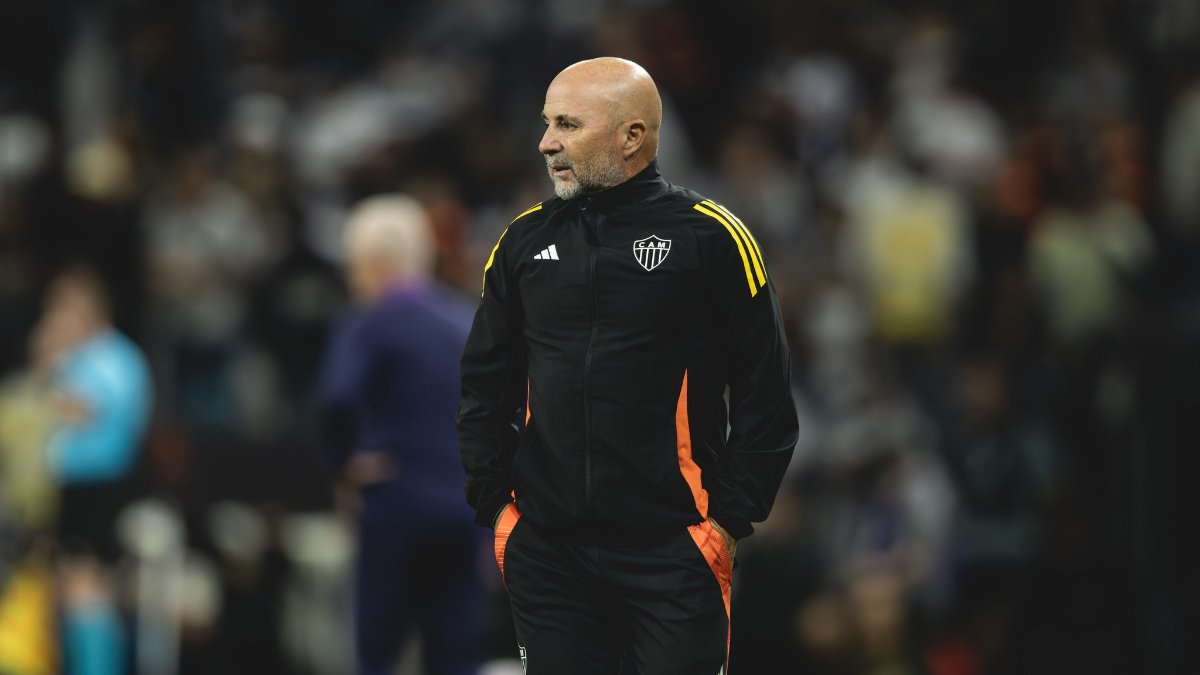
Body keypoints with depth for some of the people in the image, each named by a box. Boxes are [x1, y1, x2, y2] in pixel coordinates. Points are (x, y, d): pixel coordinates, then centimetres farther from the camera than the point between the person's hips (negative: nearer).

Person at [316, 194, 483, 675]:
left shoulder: (372, 324, -7)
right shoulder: (469, 320, 11)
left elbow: (337, 401, -23)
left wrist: (348, 463, -8)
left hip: (398, 503, -5)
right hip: (465, 505, 5)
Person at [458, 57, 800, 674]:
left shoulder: (710, 237, -4)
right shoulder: (525, 242, 9)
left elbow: (765, 399, -3)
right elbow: (485, 386, 16)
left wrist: (730, 519, -7)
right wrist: (494, 504, 8)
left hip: (673, 555, -4)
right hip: (546, 550, 4)